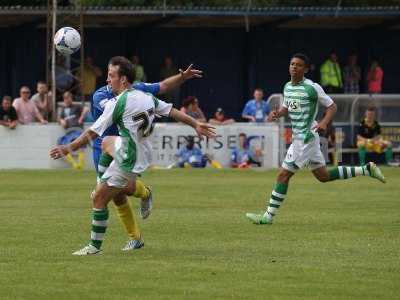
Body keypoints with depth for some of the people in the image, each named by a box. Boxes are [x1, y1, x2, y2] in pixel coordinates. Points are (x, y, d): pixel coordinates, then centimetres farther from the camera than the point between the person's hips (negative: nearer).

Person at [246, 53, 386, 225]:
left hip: (305, 138, -9)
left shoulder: (312, 88, -13)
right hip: (298, 136, 9)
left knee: (283, 175, -7)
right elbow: (286, 108, 25)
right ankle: (366, 170, 24)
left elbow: (332, 106, -7)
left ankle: (268, 216, -2)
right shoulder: (287, 87, 10)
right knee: (323, 176, 16)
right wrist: (277, 113, 2)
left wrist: (324, 123, -23)